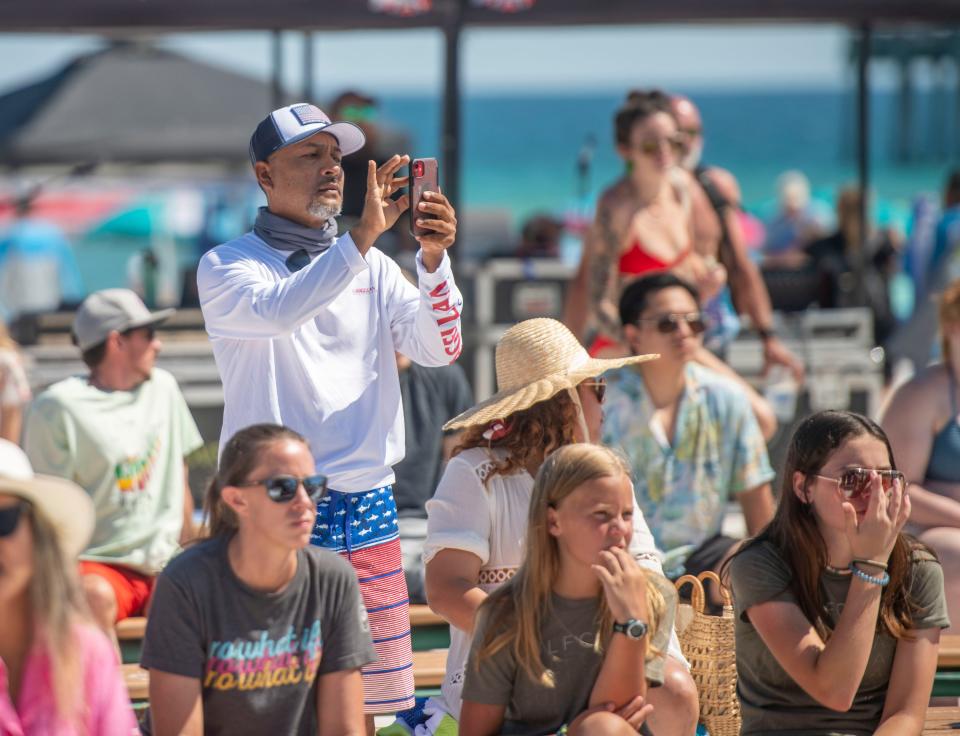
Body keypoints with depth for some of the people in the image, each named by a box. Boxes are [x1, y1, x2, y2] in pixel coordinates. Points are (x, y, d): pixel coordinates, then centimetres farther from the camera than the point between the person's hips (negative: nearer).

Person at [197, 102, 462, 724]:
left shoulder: (372, 268, 14)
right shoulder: (227, 267, 1)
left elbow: (440, 349, 3)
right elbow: (275, 311, -21)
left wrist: (435, 260, -14)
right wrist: (362, 237, -28)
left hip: (367, 510, 4)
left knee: (362, 701, 4)